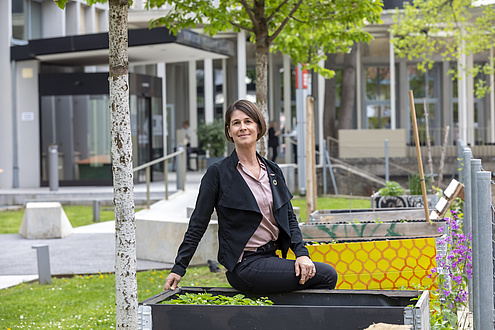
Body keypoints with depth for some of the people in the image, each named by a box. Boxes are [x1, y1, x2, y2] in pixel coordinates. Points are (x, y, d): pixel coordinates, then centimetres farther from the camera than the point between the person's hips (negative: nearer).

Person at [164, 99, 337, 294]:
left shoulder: (273, 171, 12)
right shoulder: (218, 173, -4)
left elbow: (290, 218, 14)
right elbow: (198, 224, -1)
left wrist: (301, 253, -3)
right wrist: (178, 269, -3)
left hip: (271, 259, 6)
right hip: (245, 267, -6)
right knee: (327, 275, -17)